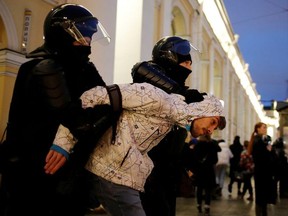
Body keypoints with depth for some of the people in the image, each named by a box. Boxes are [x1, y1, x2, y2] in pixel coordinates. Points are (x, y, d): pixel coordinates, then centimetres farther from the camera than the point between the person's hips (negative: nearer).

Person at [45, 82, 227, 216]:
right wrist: (64, 141, -25)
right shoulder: (158, 99, -17)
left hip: (121, 173, 10)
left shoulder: (171, 121, 15)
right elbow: (97, 95, -22)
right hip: (114, 172, -10)